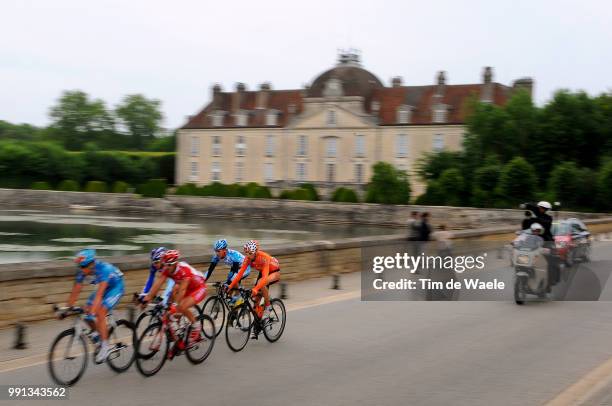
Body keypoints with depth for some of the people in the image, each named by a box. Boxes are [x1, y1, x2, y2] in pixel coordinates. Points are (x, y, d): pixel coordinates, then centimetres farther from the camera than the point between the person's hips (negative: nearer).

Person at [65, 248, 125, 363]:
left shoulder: (103, 269, -37)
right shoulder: (82, 271, -17)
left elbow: (99, 294, -43)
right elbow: (75, 291, -11)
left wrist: (92, 312, -49)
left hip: (116, 286, -7)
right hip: (104, 288, 7)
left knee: (100, 313, -23)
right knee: (87, 311, -9)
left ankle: (105, 346, -15)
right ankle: (98, 332, 16)